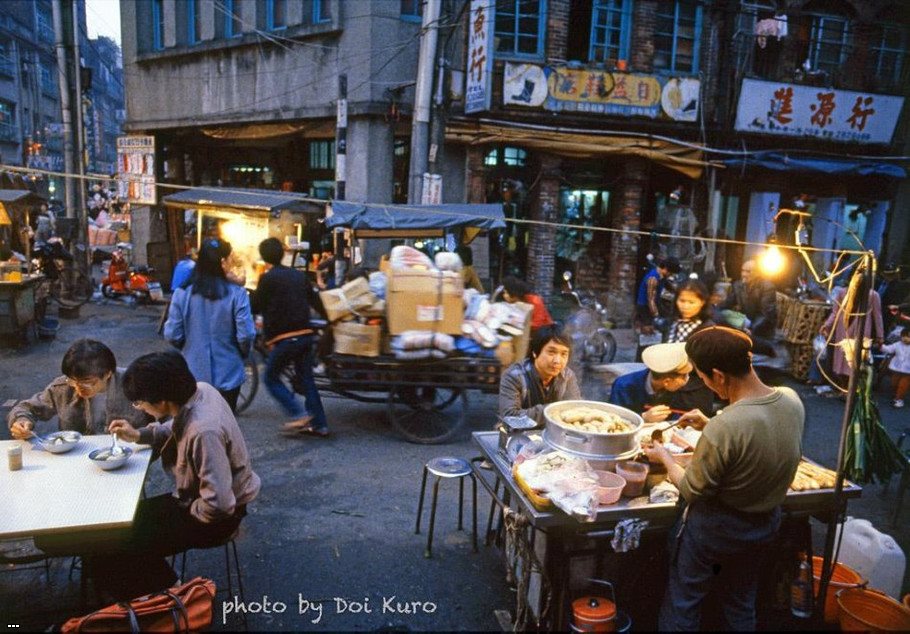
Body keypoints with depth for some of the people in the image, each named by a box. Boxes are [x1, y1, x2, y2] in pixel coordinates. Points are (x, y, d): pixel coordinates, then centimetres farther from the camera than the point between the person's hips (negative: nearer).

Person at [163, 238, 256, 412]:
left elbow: (172, 335, -6)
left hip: (193, 376, 2)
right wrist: (243, 353, 7)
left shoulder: (182, 294, -8)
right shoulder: (236, 294, -15)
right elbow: (246, 335, -15)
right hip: (227, 376, -2)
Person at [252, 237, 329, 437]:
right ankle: (319, 425, 12)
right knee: (307, 379, 12)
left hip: (284, 338, -6)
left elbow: (256, 306, -2)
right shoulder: (299, 275, 10)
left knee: (271, 378, 10)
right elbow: (314, 301, 17)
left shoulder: (267, 278, -8)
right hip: (306, 335, 6)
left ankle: (298, 415, -3)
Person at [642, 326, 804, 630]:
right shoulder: (792, 400, -14)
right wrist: (710, 425, 5)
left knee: (682, 605, 16)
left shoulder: (723, 428, -36)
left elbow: (691, 491, -20)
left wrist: (664, 457, -4)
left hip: (715, 528, -6)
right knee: (741, 601, 28)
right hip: (766, 523, 7)